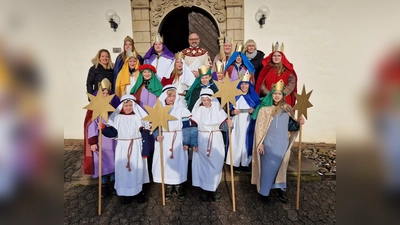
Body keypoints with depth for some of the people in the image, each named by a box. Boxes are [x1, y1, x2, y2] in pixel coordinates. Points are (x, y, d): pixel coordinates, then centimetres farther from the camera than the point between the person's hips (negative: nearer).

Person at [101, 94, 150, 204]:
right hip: (122, 148, 2)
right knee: (123, 170, 6)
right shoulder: (117, 117, 1)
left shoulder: (138, 117, -2)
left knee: (137, 169, 5)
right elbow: (113, 132, -3)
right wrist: (103, 128, -21)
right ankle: (127, 194, 21)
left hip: (136, 147, -1)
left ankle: (140, 192, 22)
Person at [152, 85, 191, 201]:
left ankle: (179, 186, 23)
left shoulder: (181, 109, -3)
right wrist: (157, 135, -14)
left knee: (178, 163, 5)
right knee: (165, 163, 6)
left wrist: (186, 142, -8)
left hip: (178, 141, -1)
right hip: (163, 141, 2)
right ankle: (169, 186, 23)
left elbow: (186, 126, -3)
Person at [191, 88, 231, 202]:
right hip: (202, 140, -1)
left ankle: (214, 188, 19)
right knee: (203, 165, 3)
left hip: (216, 141, 1)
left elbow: (224, 125, 6)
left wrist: (229, 124, -17)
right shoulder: (198, 110, -1)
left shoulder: (218, 110, 2)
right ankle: (204, 189, 17)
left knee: (216, 165, 3)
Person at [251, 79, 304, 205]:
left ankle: (279, 189, 34)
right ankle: (264, 193, 20)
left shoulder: (287, 109, 4)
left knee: (281, 167, 17)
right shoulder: (264, 109, -8)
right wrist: (260, 143, -12)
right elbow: (259, 127, -9)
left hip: (283, 144, 4)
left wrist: (298, 123, -13)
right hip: (269, 144, -4)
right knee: (268, 168, 5)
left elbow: (291, 126, 8)